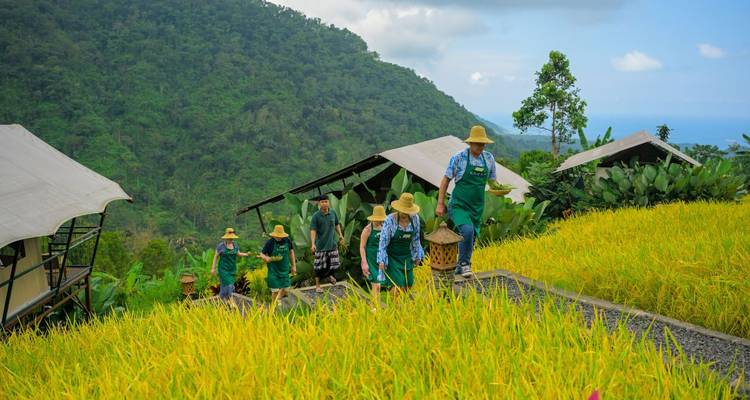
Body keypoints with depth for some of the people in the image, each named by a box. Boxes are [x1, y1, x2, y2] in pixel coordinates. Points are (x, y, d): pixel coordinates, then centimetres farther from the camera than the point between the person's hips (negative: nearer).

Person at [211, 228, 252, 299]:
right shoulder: (221, 245, -13)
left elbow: (238, 254, 12)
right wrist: (213, 268, -7)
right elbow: (216, 256, -6)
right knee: (228, 285, -12)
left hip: (232, 269, 5)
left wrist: (247, 254, -5)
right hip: (224, 269, -5)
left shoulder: (235, 244, 1)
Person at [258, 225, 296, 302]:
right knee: (275, 290, -5)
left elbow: (291, 252, 11)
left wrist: (293, 266, 14)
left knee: (285, 290, 6)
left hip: (285, 269, 4)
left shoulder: (287, 241, -2)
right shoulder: (270, 243, -12)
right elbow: (262, 254, -6)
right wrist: (265, 258, -30)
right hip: (274, 270, -4)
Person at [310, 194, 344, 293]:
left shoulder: (333, 213, 3)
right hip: (321, 245, -4)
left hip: (332, 243, 4)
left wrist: (340, 234, 6)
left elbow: (336, 224, 19)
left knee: (334, 264, 5)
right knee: (319, 266, 2)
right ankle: (317, 286, 17)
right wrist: (313, 243, -26)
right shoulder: (316, 216, -11)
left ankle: (329, 275, 38)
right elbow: (313, 230, -16)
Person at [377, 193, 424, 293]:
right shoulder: (390, 220, -17)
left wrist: (417, 256, 13)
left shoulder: (415, 218, -5)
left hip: (407, 257, 5)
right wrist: (381, 260, -15)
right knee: (399, 286, -14)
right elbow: (383, 241, -13)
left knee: (408, 285, 5)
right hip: (393, 257, -5)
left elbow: (416, 239, 8)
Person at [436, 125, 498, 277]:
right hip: (459, 205, -5)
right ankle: (465, 263, -8)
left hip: (477, 207, 5)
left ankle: (459, 268, 29)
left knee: (470, 239, 10)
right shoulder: (459, 157, -9)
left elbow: (492, 181, 17)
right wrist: (440, 204, -4)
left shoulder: (489, 158, 4)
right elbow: (446, 180, -2)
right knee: (467, 230, -28)